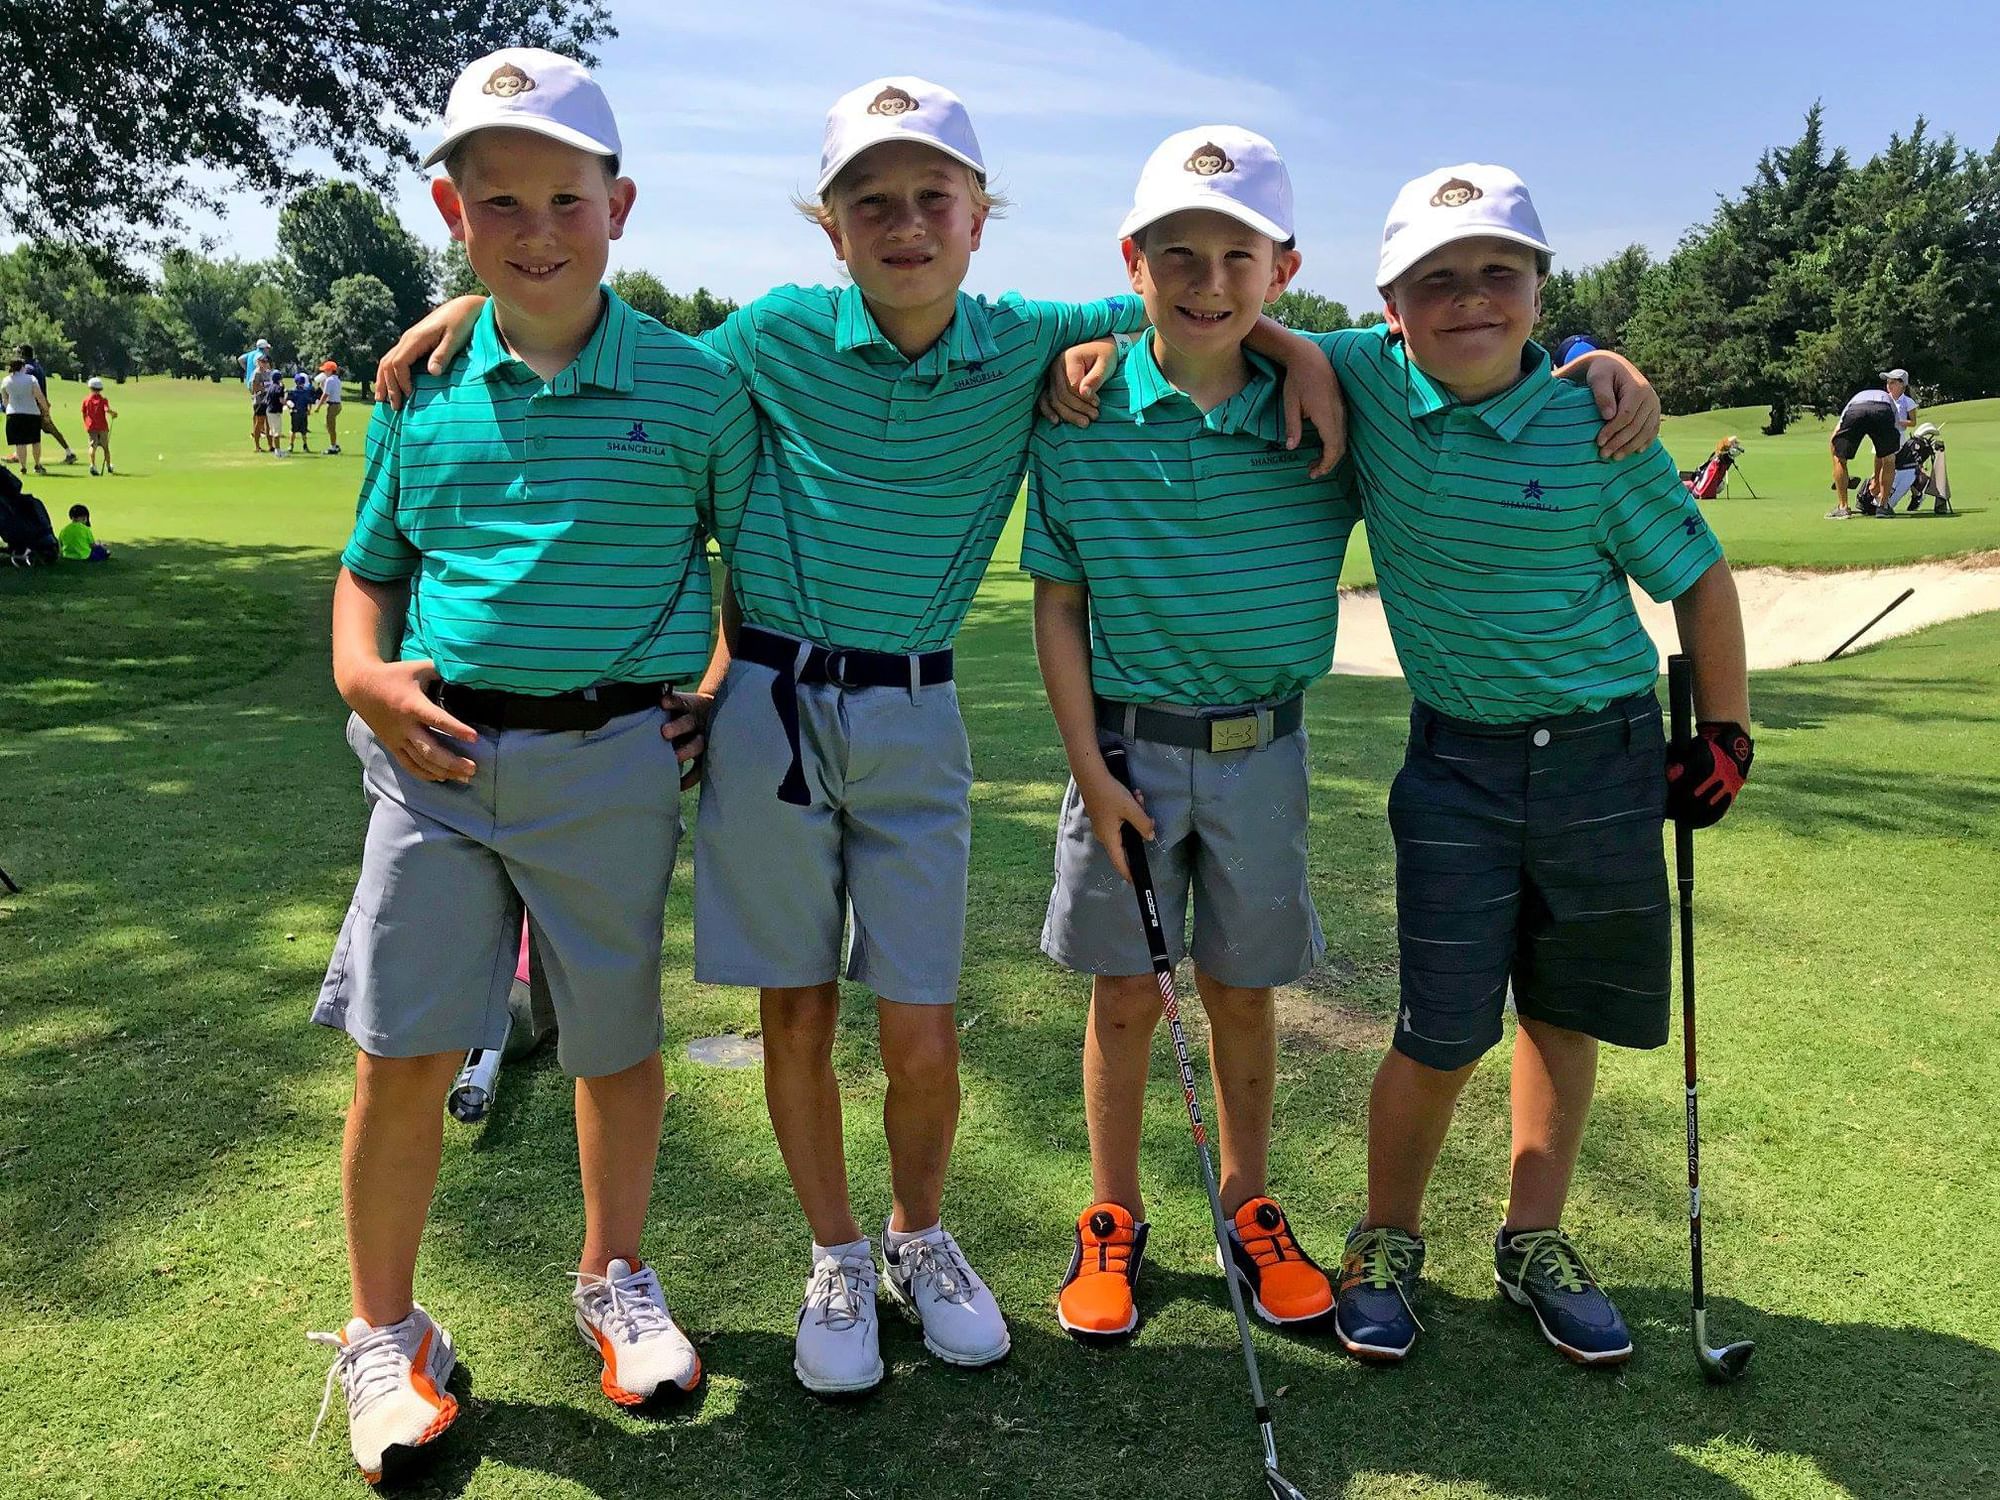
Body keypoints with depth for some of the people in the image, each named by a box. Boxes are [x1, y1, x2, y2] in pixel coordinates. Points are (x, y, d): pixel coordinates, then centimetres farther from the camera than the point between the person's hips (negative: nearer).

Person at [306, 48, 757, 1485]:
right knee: (405, 1053, 4)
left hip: (610, 760, -1)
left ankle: (616, 1277, 37)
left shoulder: (693, 383, -1)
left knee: (618, 1037, 13)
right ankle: (384, 1330, 26)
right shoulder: (424, 385, 5)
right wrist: (364, 674, -4)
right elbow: (369, 569, 15)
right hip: (437, 756, 2)